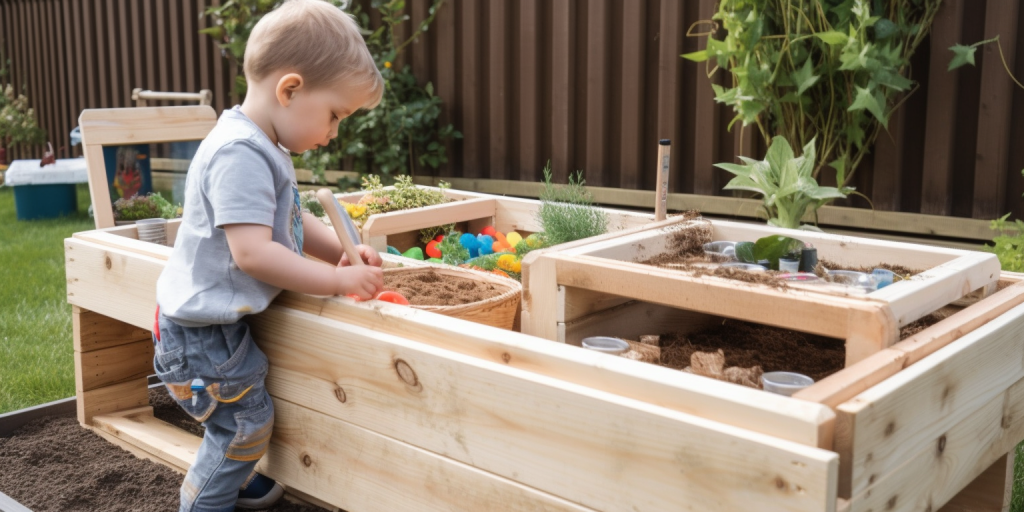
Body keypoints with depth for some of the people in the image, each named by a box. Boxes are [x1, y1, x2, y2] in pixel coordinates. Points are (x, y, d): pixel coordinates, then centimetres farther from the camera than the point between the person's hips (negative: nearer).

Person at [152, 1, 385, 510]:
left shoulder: (265, 149, 8)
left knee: (247, 417, 24)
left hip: (219, 320, 10)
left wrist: (344, 252, -2)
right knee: (246, 423, 1)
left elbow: (293, 222, 15)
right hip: (200, 328, -10)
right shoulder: (240, 154, -26)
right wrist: (339, 280, -26)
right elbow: (252, 252, -32)